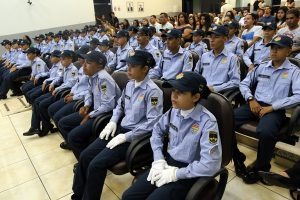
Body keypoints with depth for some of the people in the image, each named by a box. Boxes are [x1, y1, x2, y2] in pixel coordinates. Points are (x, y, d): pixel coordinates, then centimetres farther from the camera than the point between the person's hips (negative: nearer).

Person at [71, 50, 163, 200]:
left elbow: (152, 122, -22)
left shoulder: (153, 91, -18)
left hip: (135, 136, -7)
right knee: (85, 156, -2)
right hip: (120, 129, 8)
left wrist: (126, 137, -21)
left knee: (96, 164, -17)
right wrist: (113, 122, 2)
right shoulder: (130, 84, 6)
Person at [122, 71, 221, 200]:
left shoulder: (207, 122, -22)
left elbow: (211, 164, -25)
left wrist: (175, 173, -19)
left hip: (187, 172, -5)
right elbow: (157, 130, 11)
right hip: (167, 162, 5)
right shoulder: (174, 111, -4)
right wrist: (158, 160, -2)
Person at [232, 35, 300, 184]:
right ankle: (237, 157, 1)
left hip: (275, 110, -4)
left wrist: (271, 107, -16)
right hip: (254, 105, 4)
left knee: (266, 132, -37)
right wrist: (251, 99, -2)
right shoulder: (262, 67, 16)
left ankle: (260, 166, -6)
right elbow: (244, 84, 17)